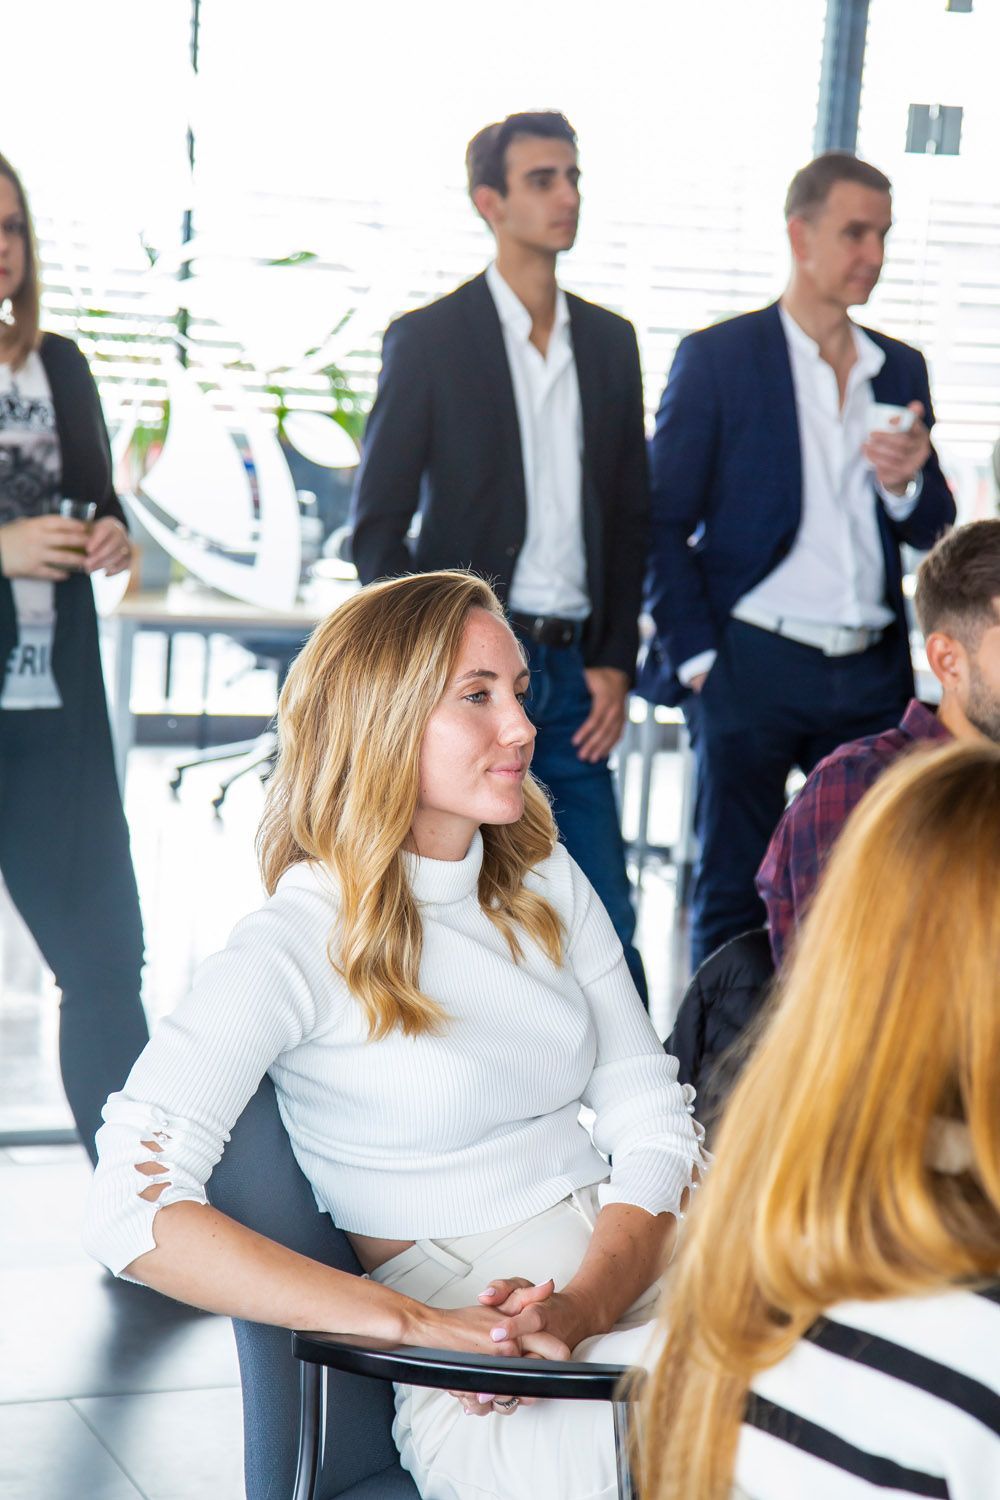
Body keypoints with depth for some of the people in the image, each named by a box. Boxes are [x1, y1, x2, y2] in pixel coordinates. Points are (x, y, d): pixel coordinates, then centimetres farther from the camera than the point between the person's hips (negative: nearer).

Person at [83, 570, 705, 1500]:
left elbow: (654, 1123, 7)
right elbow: (135, 1210, -21)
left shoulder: (545, 883, 11)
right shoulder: (297, 945, -10)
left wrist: (585, 1302, -14)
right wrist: (417, 1326, -25)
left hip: (627, 1257, 6)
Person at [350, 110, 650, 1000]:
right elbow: (378, 522, -1)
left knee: (604, 923, 0)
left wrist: (616, 662, 6)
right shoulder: (428, 339, 0)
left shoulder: (609, 342, 13)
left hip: (573, 672, 4)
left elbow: (631, 517, 16)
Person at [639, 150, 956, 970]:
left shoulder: (901, 369, 15)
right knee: (734, 899, 2)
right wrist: (696, 656, -8)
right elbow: (663, 525, 0)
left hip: (871, 675, 4)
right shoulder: (717, 357, 1)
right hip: (754, 663, -4)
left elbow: (934, 532, 17)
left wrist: (906, 485, -6)